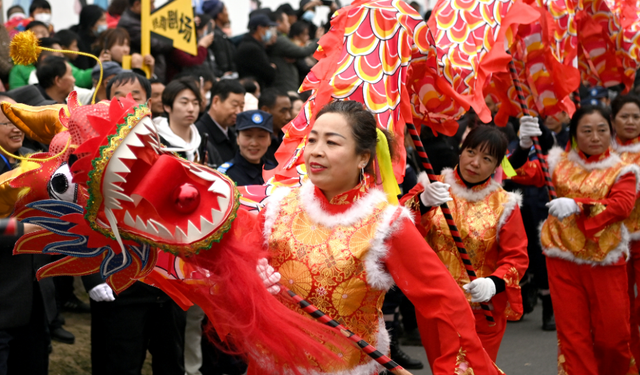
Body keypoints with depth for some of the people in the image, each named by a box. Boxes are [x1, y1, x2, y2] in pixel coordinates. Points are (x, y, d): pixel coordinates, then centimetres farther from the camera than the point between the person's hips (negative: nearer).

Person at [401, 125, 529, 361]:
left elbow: (517, 257, -5)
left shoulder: (504, 205, -1)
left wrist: (495, 283, -26)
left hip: (484, 310, -1)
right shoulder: (433, 187, -1)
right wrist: (423, 203, -37)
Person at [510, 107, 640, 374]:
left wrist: (578, 206, -30)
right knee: (572, 332, 3)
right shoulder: (560, 162, 9)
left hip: (605, 260, -2)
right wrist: (524, 147, -16)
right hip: (563, 259, 2)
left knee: (612, 335, 4)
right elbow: (525, 174, 2)